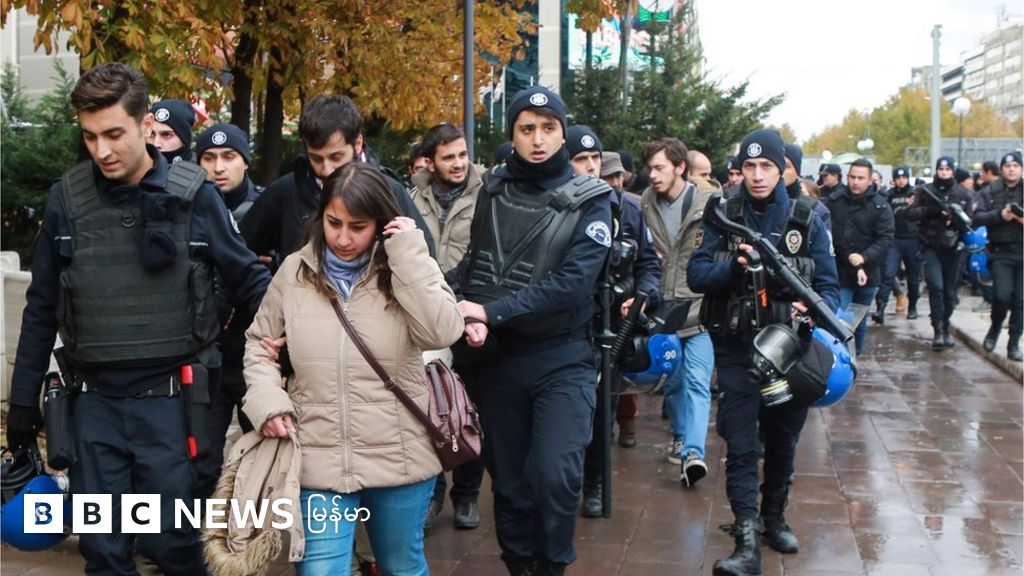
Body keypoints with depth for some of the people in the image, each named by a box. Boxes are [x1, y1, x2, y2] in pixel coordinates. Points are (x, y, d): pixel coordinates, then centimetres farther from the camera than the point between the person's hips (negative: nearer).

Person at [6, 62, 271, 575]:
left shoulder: (192, 194, -6)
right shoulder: (67, 197, 2)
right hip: (95, 400, 3)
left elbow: (248, 280, 1)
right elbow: (41, 308, 9)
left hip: (169, 396, -2)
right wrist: (23, 400, 11)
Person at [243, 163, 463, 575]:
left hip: (399, 460, 0)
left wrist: (409, 252, -19)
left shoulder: (405, 270, -3)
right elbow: (259, 343, 12)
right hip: (319, 462, 0)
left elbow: (443, 333, -20)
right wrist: (267, 399, -6)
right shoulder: (294, 271, 1)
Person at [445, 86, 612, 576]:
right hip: (500, 356, 3)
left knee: (554, 475, -13)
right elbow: (474, 261, 4)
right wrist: (469, 313, -17)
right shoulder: (494, 189, 4)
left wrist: (492, 311, -23)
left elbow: (572, 282, -18)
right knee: (508, 477, 11)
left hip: (563, 358, -3)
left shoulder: (590, 201, -7)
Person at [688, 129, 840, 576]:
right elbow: (696, 275, -6)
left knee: (782, 442, 17)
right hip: (737, 349, -1)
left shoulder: (807, 222, 0)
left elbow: (829, 287, -1)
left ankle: (774, 518, 37)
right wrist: (734, 266, -25)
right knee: (741, 447, -8)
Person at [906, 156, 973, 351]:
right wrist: (931, 210, -18)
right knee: (936, 286, -16)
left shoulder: (962, 193, 7)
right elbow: (911, 214, -3)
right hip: (931, 247, -2)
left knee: (949, 291, 7)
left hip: (953, 248, 2)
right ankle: (938, 331, -12)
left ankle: (945, 329, 20)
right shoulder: (925, 190, 4)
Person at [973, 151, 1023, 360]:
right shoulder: (991, 191, 4)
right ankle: (995, 328, 16)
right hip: (1001, 252, -2)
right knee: (1002, 295, -13)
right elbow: (977, 217, -3)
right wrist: (1000, 215, -17)